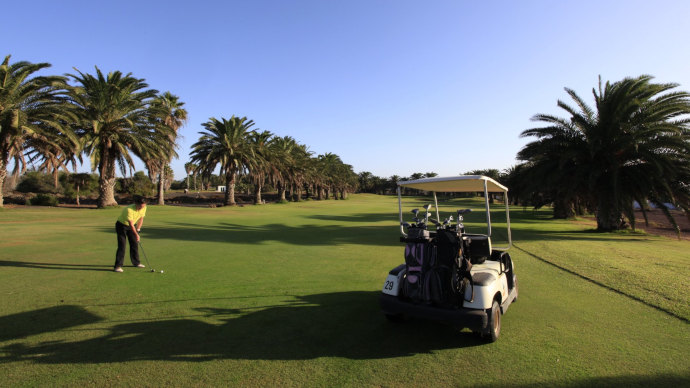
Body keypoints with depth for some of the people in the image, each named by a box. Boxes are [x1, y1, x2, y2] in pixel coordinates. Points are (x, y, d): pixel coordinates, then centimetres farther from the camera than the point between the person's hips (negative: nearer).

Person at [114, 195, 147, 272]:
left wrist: (138, 229, -3)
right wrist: (136, 234, -25)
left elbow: (141, 219, 1)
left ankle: (136, 262, 21)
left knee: (135, 244, 7)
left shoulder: (143, 208, -15)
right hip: (121, 226, -6)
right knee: (122, 245, -13)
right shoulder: (129, 209, -35)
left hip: (132, 226, 6)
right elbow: (131, 224, -30)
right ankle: (118, 266, -8)